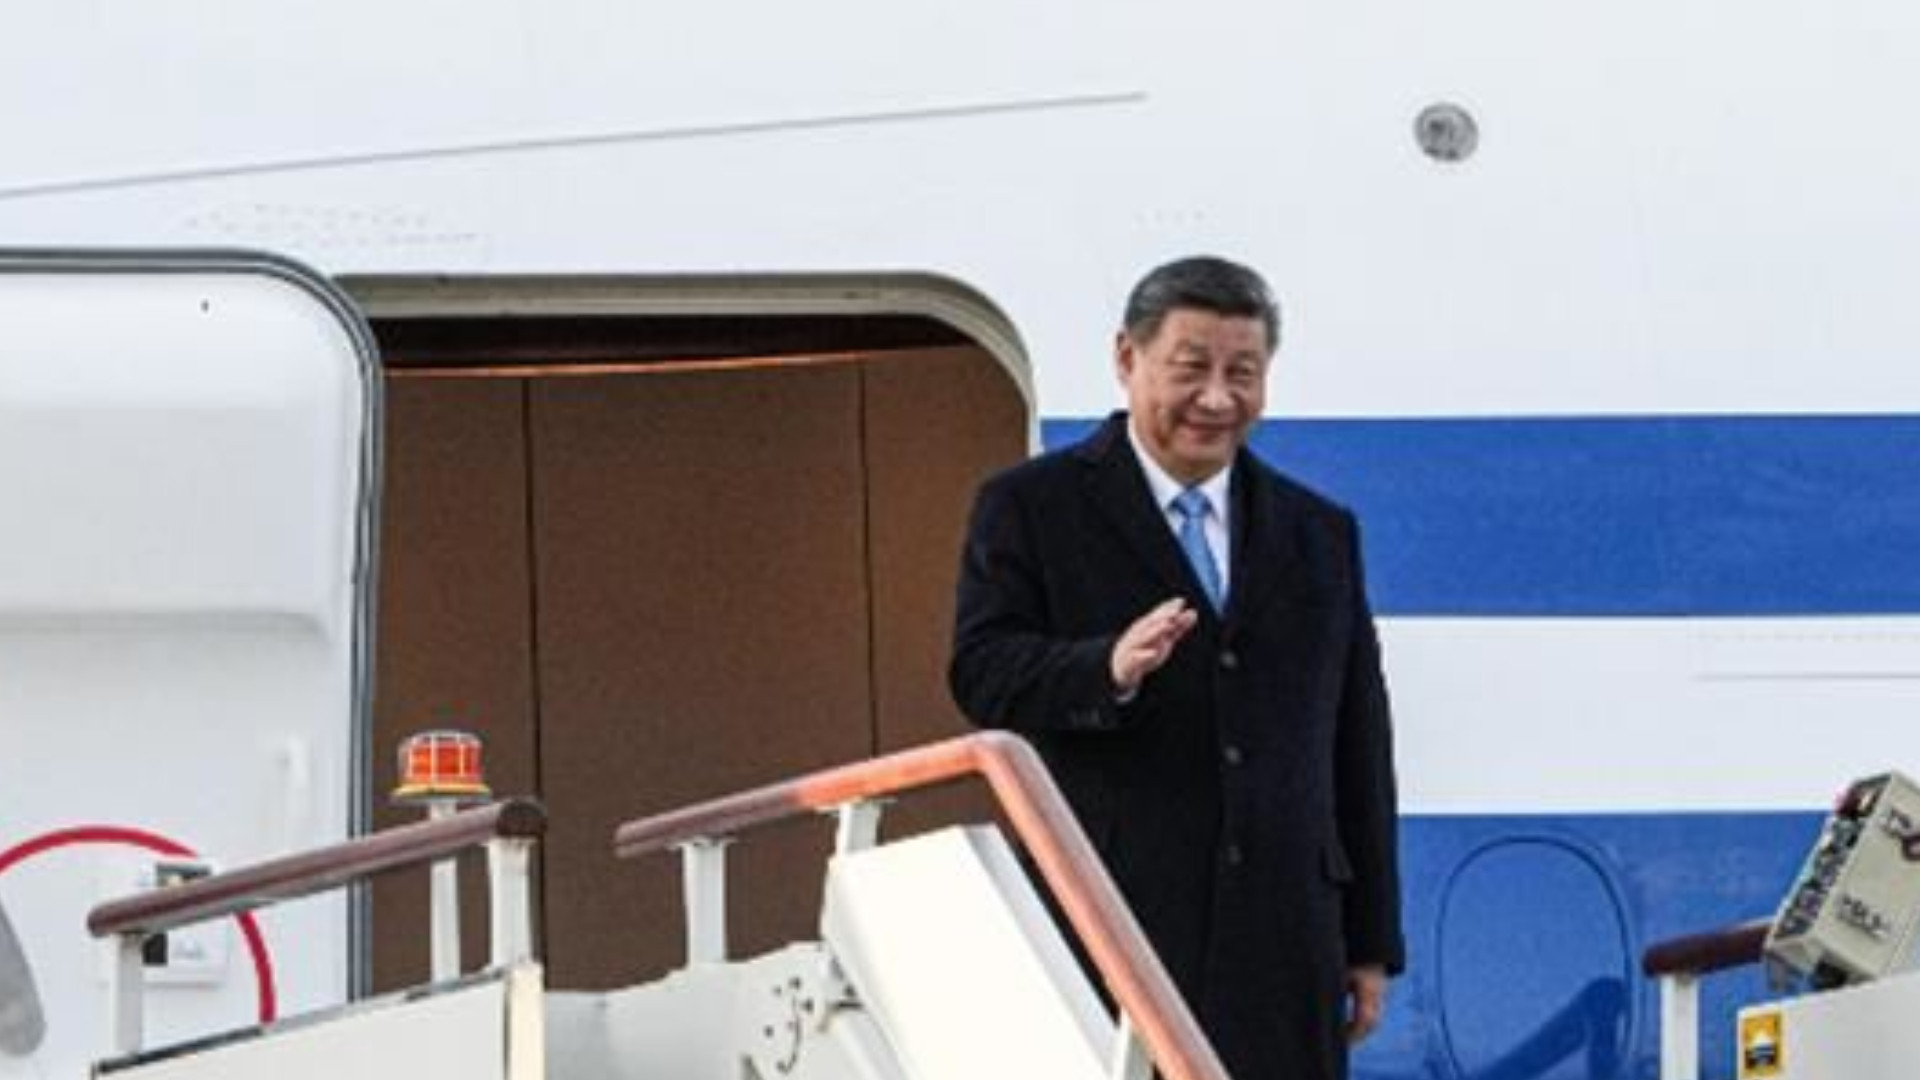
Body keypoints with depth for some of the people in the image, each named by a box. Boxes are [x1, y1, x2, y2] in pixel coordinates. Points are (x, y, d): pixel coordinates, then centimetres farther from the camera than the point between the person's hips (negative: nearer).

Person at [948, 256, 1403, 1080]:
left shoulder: (1319, 534, 18)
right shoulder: (1030, 509, 6)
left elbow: (1358, 742, 18)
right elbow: (981, 674, -6)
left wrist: (1371, 944, 14)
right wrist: (1107, 670, -27)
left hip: (1280, 943, 4)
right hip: (1108, 934, -4)